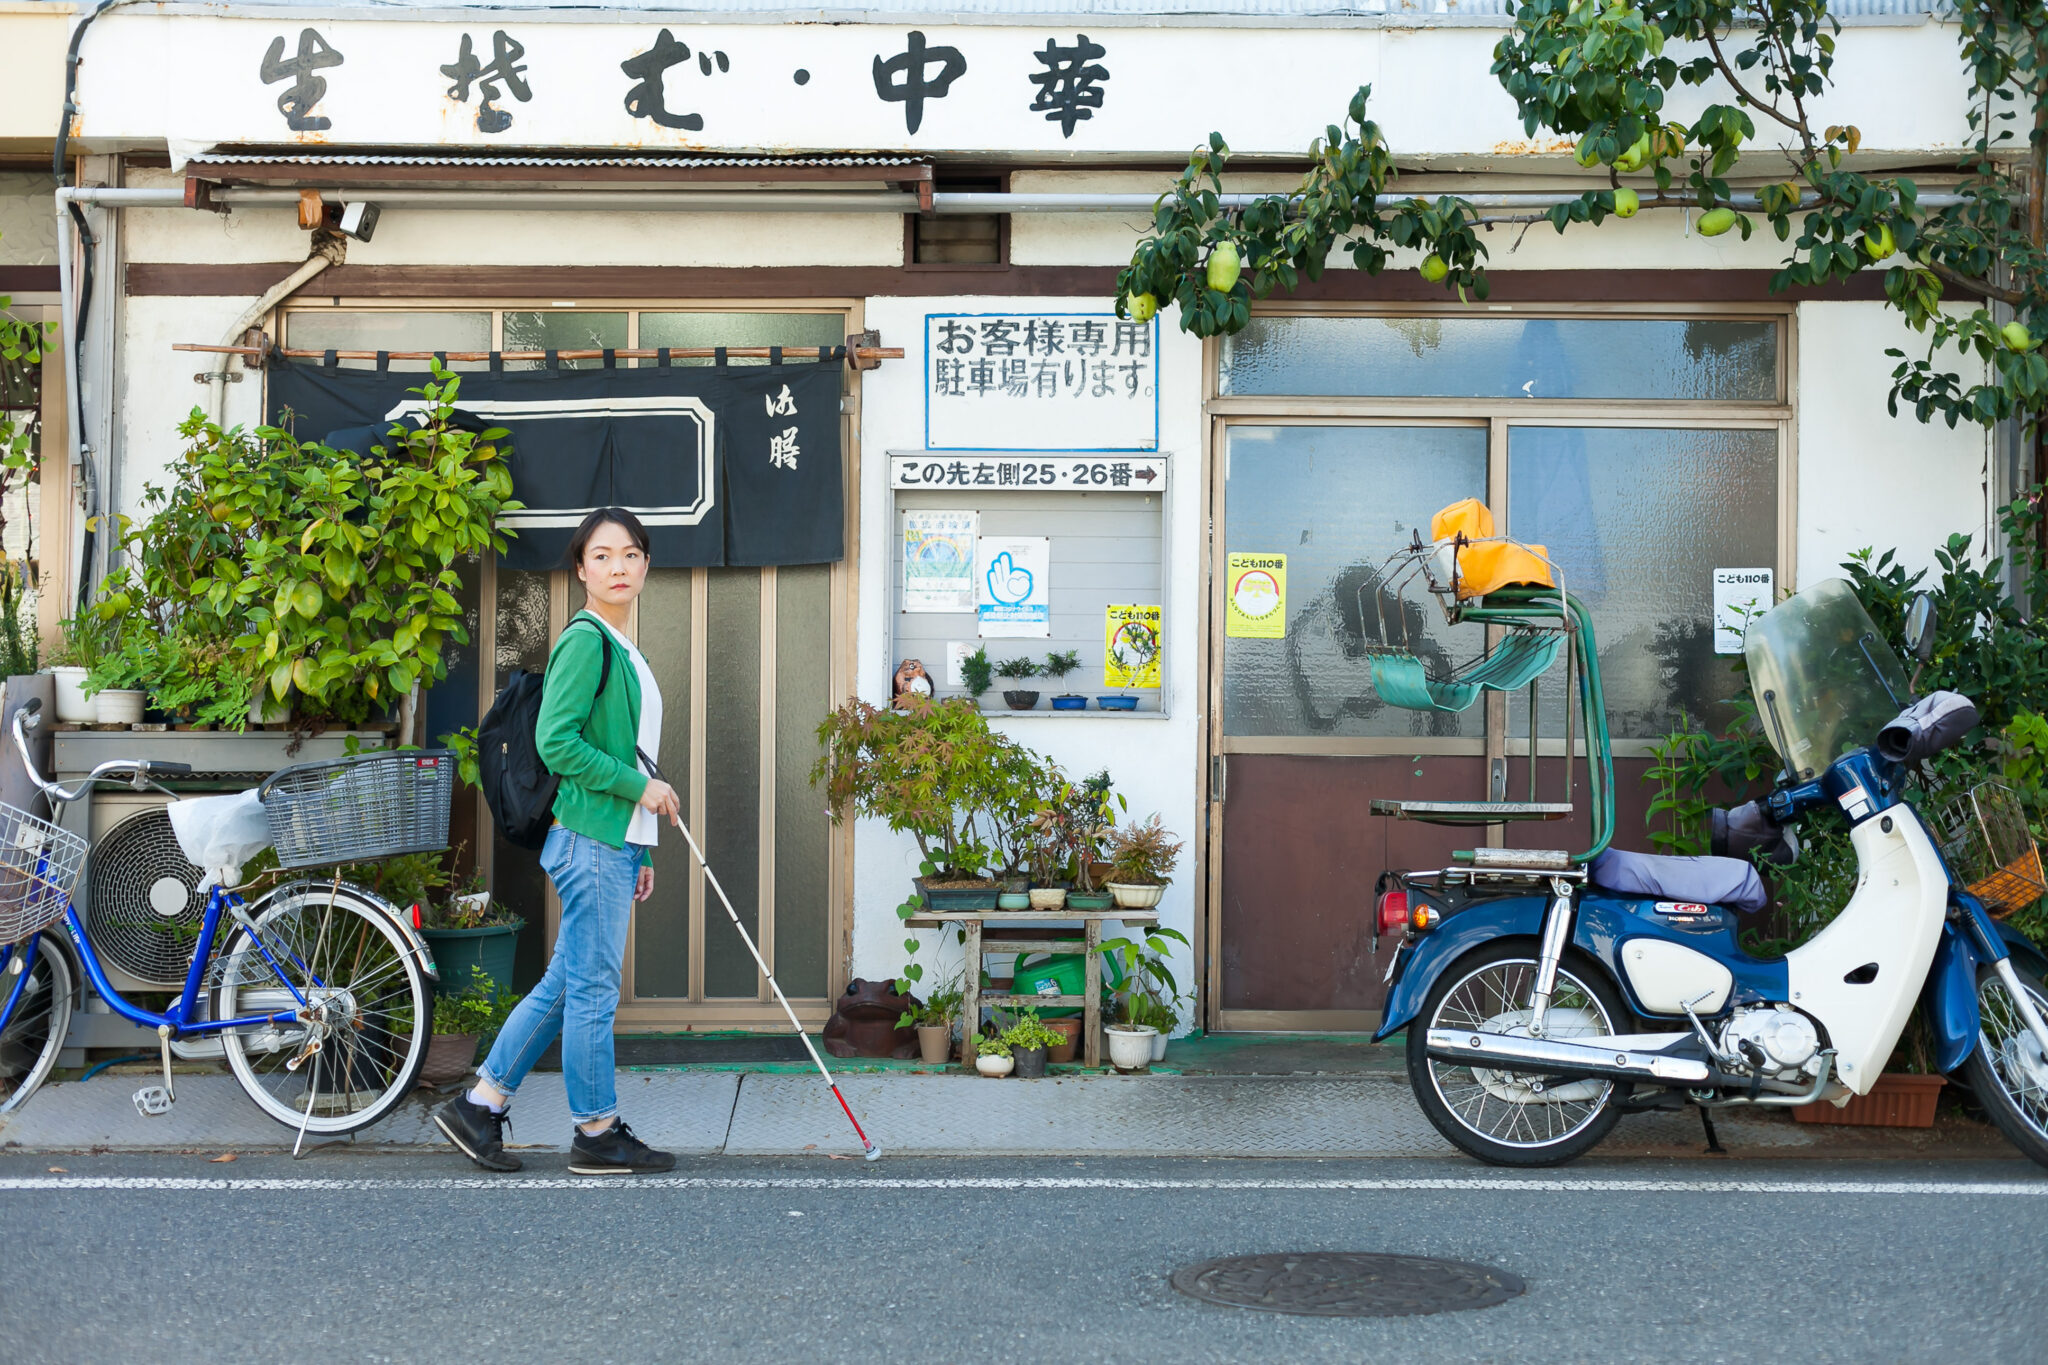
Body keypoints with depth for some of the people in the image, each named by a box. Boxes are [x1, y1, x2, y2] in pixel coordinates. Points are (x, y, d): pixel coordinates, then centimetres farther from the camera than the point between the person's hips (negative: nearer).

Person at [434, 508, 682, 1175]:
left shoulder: (623, 648, 18)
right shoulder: (585, 640, -11)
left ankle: (479, 1104, 17)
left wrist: (641, 852, 21)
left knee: (564, 984, 12)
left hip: (613, 843, 10)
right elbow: (555, 741, -19)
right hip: (592, 841, -10)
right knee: (593, 989, -1)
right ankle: (598, 1134, 8)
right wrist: (639, 785, -15)